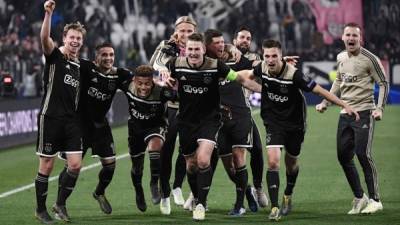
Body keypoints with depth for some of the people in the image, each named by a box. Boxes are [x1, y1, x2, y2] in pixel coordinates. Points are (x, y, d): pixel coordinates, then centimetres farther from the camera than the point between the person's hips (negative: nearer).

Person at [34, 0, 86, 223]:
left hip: (72, 121, 5)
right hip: (50, 118, -5)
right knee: (47, 166, 1)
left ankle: (60, 204, 14)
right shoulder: (54, 56, -3)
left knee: (75, 165, -3)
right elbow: (45, 38, -24)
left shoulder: (80, 65, 13)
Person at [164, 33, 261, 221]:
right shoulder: (176, 65, -9)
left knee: (203, 160, -21)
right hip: (186, 121, 3)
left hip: (209, 119, -3)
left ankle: (201, 204, -8)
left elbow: (241, 79, -4)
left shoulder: (215, 66, -15)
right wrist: (166, 78, -7)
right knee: (191, 165, 11)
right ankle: (196, 197, 38)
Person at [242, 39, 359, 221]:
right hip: (273, 123, 1)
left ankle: (288, 196, 47)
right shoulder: (262, 69, -13)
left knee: (291, 163, 17)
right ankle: (274, 208, -16)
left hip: (294, 124, -1)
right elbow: (249, 75, 14)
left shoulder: (294, 74, -26)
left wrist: (344, 105, -24)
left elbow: (319, 90, -22)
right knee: (272, 161, -17)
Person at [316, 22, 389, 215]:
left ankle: (374, 200, -3)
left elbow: (383, 83, -5)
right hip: (345, 113, 7)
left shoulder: (369, 59, -8)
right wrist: (325, 102, 21)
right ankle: (359, 198, 17)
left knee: (363, 154, -13)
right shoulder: (341, 58, 12)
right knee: (343, 156, 4)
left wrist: (379, 108, -16)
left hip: (364, 112, -7)